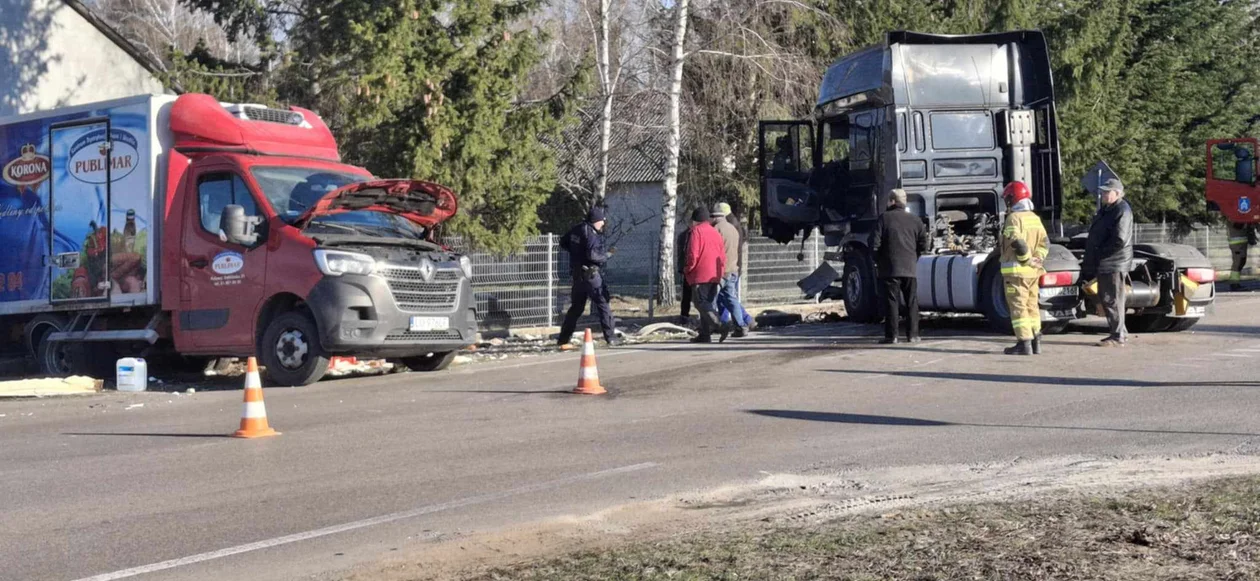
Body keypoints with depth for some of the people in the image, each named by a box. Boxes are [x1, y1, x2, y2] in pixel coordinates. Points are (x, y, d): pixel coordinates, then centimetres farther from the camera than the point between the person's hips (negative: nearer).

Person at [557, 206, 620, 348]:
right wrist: (606, 256, -8)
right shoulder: (591, 233, -16)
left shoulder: (577, 230, 9)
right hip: (590, 273, -8)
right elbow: (593, 255, -25)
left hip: (577, 273, 8)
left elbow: (563, 243, 20)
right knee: (603, 304, -2)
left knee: (576, 306, 14)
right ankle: (610, 337, -3)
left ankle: (563, 339, 14)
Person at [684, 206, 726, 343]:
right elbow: (723, 256, 15)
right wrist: (720, 273, 20)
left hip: (700, 275, -7)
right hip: (714, 276, 7)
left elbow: (693, 254, -14)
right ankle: (705, 335, 8)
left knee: (700, 302, -9)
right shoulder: (715, 233, 16)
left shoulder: (696, 231, -5)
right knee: (709, 304, 9)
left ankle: (718, 324, -29)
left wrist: (688, 270, -2)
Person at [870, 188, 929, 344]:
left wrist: (878, 261, 6)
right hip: (910, 268, 3)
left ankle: (891, 336, -3)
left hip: (890, 268, -3)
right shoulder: (915, 220, 6)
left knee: (892, 301, -1)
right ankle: (912, 334, 11)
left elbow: (875, 244, -9)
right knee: (912, 302, 10)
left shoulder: (884, 218, -5)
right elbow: (923, 245, 6)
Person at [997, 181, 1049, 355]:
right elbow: (1045, 242, 11)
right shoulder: (1035, 218, 14)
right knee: (1032, 306, 14)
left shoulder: (1014, 218, -12)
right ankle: (1035, 342, 16)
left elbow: (1018, 243, -22)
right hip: (1033, 271, 8)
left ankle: (1024, 343, -9)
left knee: (1018, 307, -6)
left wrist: (1028, 260, -12)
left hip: (1016, 270, -8)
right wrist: (1037, 258, 1)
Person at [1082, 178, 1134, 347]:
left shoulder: (1122, 211, -14)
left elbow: (1120, 240, -22)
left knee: (1113, 300, -7)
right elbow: (1095, 236, 24)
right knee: (1105, 299, 15)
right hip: (1103, 263, 10)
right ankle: (1120, 332, 24)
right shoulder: (1106, 209, 18)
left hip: (1114, 264, -10)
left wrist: (1100, 252, -13)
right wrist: (1091, 260, 15)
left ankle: (1118, 336, -3)